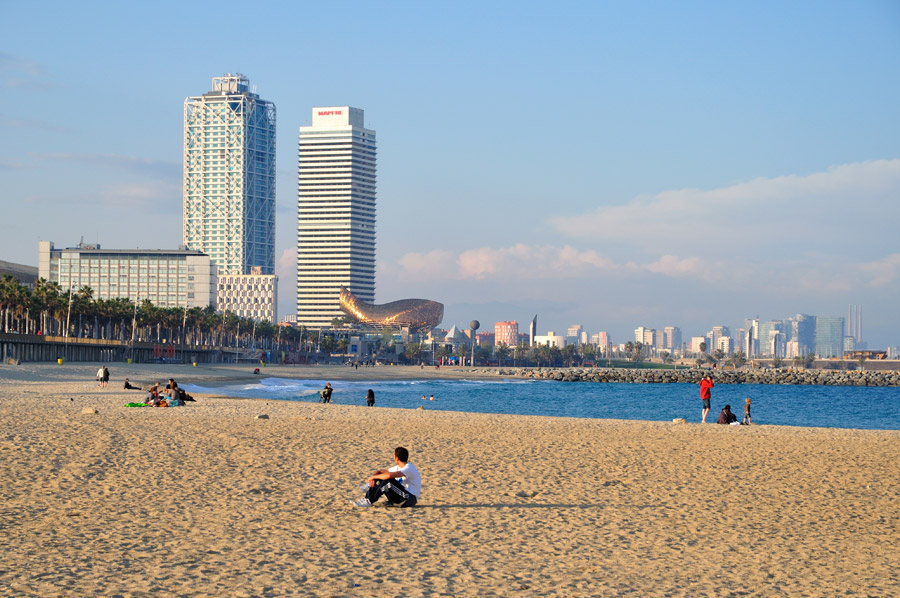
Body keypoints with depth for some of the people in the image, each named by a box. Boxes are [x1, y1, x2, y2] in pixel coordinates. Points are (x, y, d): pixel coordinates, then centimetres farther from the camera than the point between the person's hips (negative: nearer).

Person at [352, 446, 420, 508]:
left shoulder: (409, 468, -20)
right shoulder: (398, 467, 11)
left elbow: (389, 475, -34)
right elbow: (380, 471, 15)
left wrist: (373, 477, -20)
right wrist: (372, 478, -7)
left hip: (410, 499, -9)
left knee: (388, 480, -29)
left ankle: (369, 501, -21)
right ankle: (367, 499, -9)